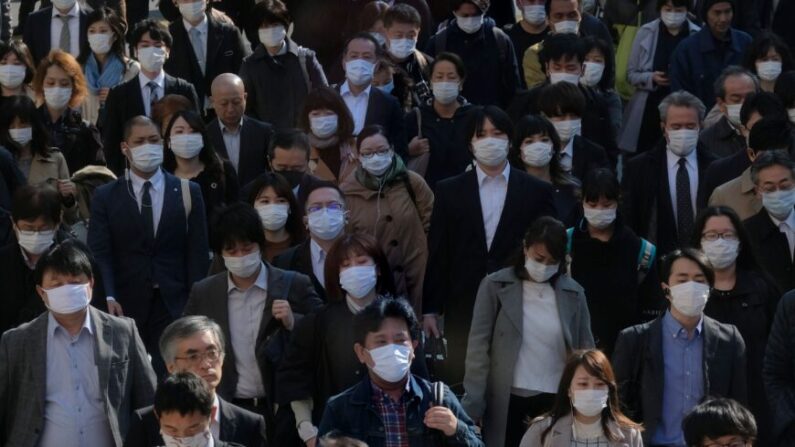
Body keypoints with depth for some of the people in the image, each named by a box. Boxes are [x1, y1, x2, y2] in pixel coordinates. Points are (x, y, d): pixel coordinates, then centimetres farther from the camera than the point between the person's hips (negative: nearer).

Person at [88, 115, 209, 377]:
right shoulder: (105, 197, 6)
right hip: (126, 306, 0)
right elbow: (100, 254, -3)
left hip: (174, 305, 0)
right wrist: (108, 297, -19)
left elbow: (197, 253, 5)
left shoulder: (187, 192, 8)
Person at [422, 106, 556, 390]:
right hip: (464, 310, 1)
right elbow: (437, 255, 7)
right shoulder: (449, 192, 8)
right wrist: (430, 310, 3)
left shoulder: (537, 192, 6)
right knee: (462, 383, 0)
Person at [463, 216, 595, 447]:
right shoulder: (495, 286, -1)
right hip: (507, 404, -1)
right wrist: (472, 407, -7)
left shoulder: (573, 294, 5)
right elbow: (479, 349, -2)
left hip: (556, 404, 1)